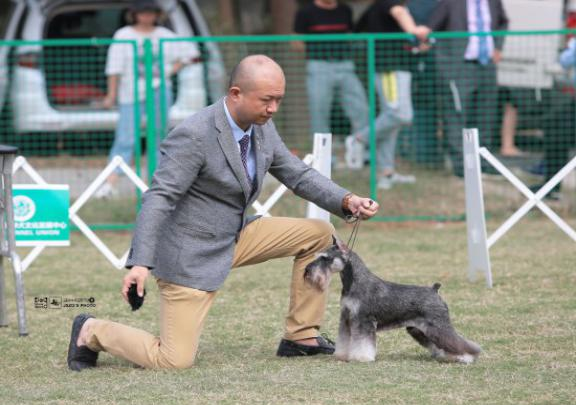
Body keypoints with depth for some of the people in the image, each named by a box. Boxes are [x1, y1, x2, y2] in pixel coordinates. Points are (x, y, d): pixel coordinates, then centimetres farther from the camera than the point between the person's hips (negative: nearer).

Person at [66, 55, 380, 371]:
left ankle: (301, 337, 10)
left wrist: (347, 201, -9)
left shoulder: (262, 128, -1)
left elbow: (298, 175, 8)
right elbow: (158, 199, -27)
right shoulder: (193, 136, -25)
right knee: (174, 361, -12)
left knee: (319, 234, 1)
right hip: (191, 255, -8)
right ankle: (92, 332, 12)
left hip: (235, 238, 8)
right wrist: (140, 263, -35)